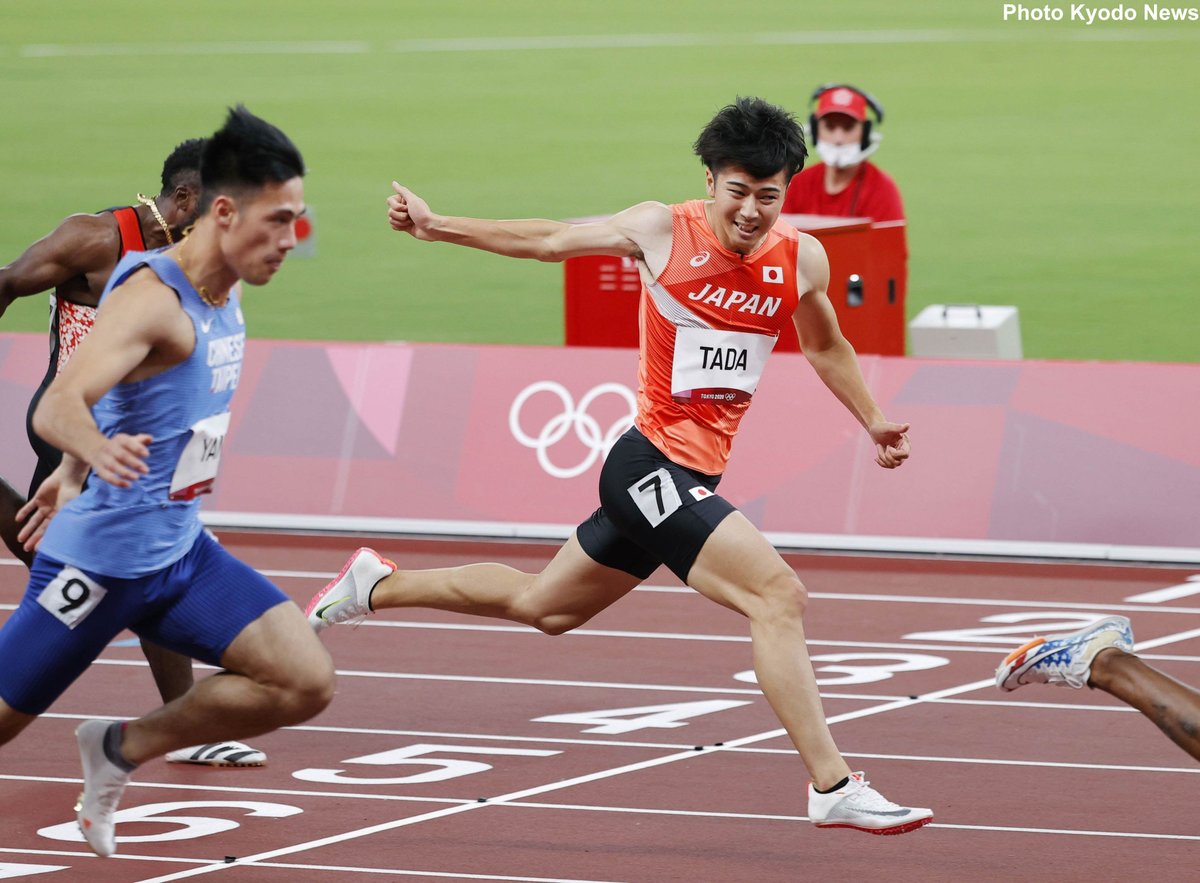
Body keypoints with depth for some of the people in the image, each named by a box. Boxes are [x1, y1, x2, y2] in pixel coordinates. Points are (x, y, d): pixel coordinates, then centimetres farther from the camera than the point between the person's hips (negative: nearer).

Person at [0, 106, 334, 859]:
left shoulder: (224, 295, 6)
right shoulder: (151, 297, -22)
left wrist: (73, 474, 29)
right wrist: (98, 452, -56)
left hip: (181, 552, 8)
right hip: (100, 561, -8)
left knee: (306, 684, -5)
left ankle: (121, 750, 10)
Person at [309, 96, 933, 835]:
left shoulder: (803, 261, 1)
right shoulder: (661, 231, -9)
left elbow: (826, 346, 22)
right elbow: (549, 241, 6)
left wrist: (873, 422, 22)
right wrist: (434, 226, 7)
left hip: (692, 480, 6)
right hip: (653, 462, -6)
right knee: (777, 594, -22)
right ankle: (833, 787, -22)